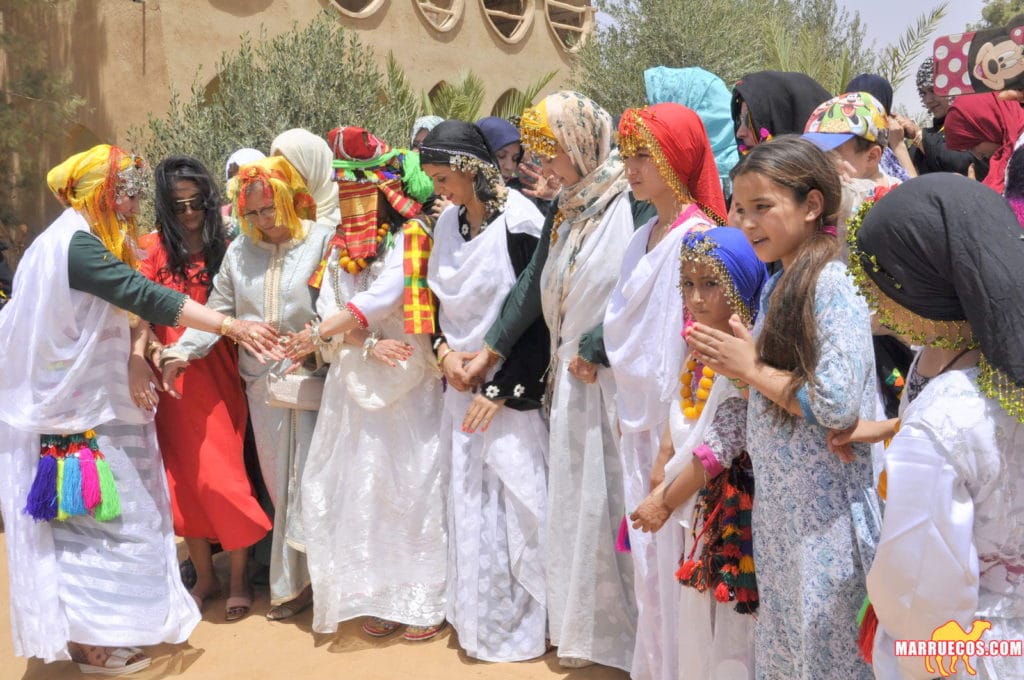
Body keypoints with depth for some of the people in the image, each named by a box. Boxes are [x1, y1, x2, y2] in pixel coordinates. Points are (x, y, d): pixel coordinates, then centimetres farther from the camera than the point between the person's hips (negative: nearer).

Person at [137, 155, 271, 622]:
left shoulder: (224, 248, 3)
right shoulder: (153, 249, 3)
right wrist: (145, 353, -23)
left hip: (219, 377, -1)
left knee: (222, 477, -1)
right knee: (183, 477, 8)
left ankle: (239, 576, 14)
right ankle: (204, 576, 23)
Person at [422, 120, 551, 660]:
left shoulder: (518, 223, -14)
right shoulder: (448, 223, 7)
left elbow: (537, 319, -14)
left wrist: (500, 389, -14)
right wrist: (444, 350, -2)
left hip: (509, 390, -6)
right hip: (462, 386, 7)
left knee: (510, 503, -2)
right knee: (468, 501, 12)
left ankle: (519, 625, 15)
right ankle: (478, 615, 27)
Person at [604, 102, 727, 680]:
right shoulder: (646, 237, 11)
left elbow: (691, 351, -17)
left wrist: (669, 446, -16)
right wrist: (635, 427, 14)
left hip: (673, 425, -8)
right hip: (640, 422, 8)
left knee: (675, 557, 2)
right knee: (649, 556, 16)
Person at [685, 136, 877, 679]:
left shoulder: (834, 282, -17)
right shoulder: (779, 285, 9)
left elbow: (837, 405, -25)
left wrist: (751, 369, -16)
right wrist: (733, 365, 1)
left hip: (825, 507, -8)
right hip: (778, 501, 9)